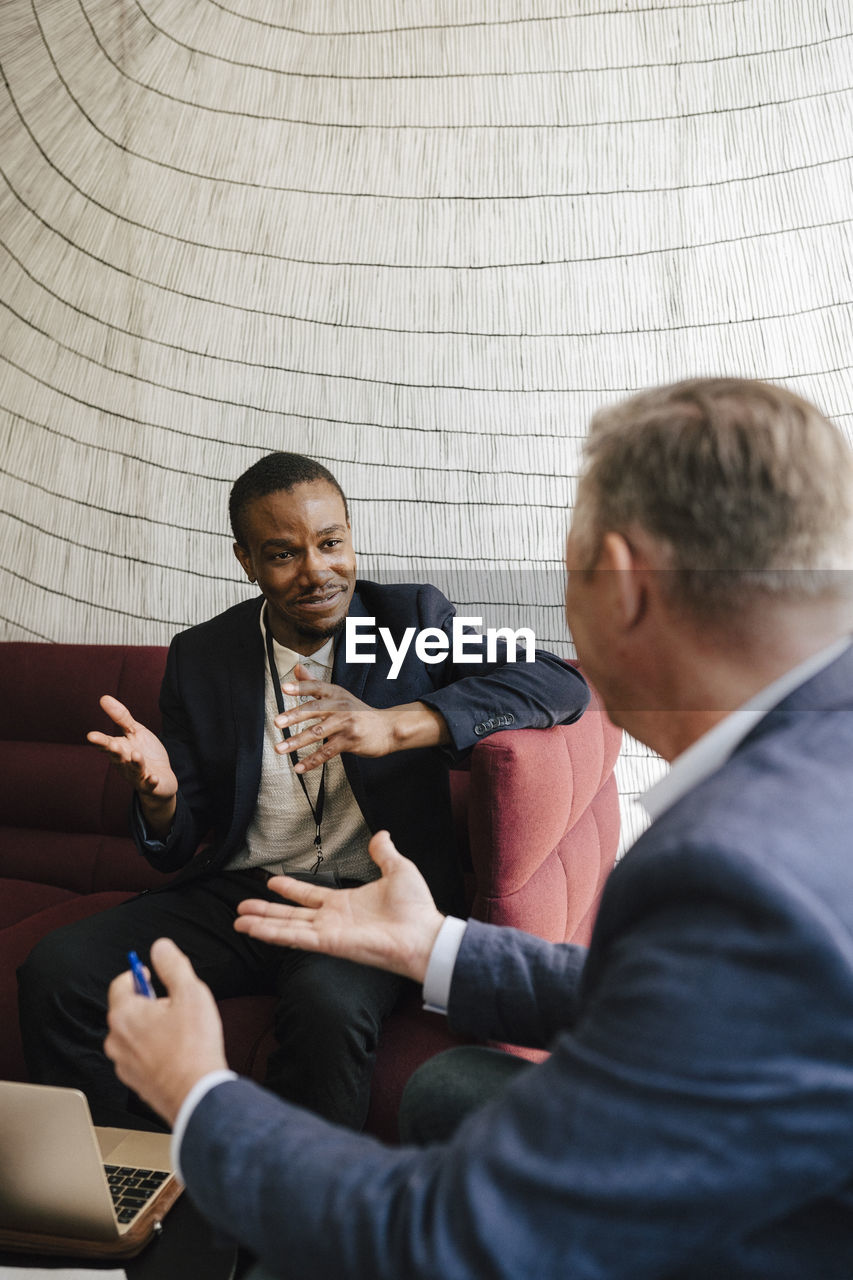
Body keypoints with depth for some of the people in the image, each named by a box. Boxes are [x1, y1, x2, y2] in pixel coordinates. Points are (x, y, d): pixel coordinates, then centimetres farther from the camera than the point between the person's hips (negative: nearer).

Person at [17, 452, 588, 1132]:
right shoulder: (200, 656, 7)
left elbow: (562, 684, -14)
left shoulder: (412, 617, 0)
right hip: (238, 893, 3)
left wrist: (392, 725, -26)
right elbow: (180, 845, 10)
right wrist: (158, 793, -17)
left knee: (328, 1005, -34)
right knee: (55, 972, -17)